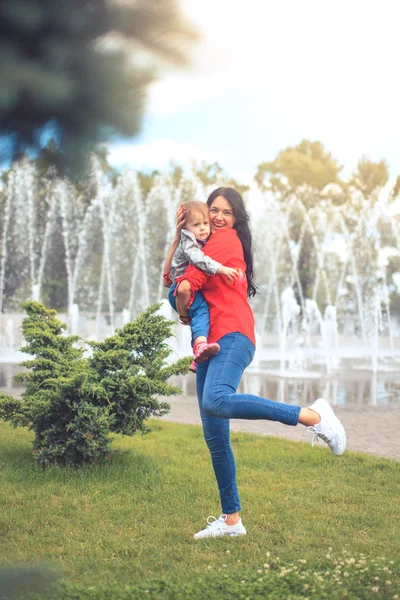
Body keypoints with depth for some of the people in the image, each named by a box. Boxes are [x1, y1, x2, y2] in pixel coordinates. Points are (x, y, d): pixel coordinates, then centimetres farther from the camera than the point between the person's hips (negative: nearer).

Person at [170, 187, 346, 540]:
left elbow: (186, 286, -9)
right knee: (215, 438, 6)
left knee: (216, 400, -37)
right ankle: (231, 519, 13)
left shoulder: (226, 239, 1)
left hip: (232, 337, -9)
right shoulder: (213, 244, 28)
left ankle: (313, 416, -31)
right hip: (211, 344, 9)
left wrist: (183, 312, 10)